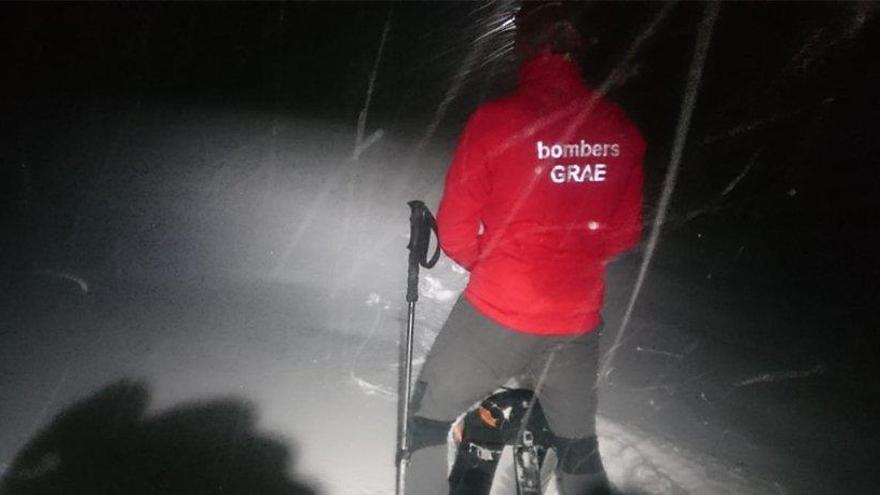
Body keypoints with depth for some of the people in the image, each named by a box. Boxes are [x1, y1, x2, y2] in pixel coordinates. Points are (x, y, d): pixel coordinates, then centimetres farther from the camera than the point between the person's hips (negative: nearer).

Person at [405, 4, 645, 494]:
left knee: (430, 414, 20)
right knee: (580, 447, 24)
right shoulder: (621, 129, -2)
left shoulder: (495, 119, -14)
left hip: (498, 313, -4)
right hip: (578, 323, 4)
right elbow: (626, 233, 7)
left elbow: (456, 232, -10)